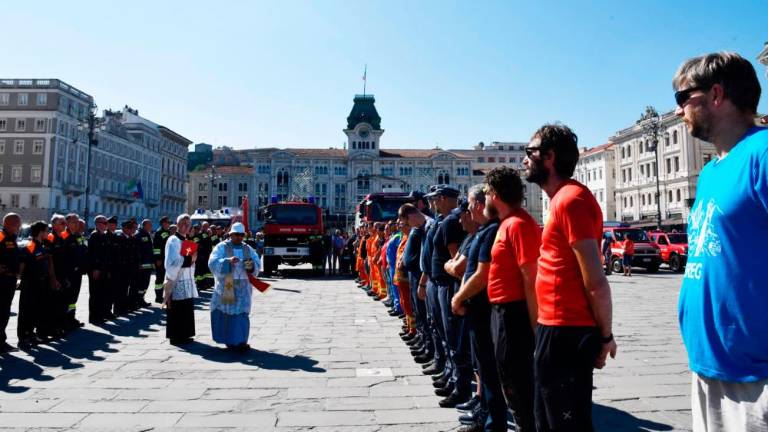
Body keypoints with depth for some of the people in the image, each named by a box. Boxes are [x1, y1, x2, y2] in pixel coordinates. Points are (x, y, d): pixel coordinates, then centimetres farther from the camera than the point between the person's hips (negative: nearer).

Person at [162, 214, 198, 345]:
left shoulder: (186, 241, 16)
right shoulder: (173, 240, -10)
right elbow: (172, 262, -21)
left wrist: (192, 258, 6)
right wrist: (189, 259, -17)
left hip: (186, 282, 9)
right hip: (176, 282, -9)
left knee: (186, 310, 12)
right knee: (177, 311, -3)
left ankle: (184, 335, 20)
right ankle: (176, 336, 5)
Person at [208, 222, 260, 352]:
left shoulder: (248, 249, 10)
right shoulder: (221, 247, 0)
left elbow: (258, 263, 4)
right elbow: (213, 263, -13)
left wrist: (252, 266, -18)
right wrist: (228, 261, -27)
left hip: (242, 287, 2)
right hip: (226, 286, -2)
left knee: (241, 312, -4)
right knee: (226, 312, 5)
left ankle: (240, 341, -3)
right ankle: (229, 340, 20)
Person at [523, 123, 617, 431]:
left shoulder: (570, 199, -17)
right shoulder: (562, 198, 14)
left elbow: (595, 282, -19)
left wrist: (605, 336, -10)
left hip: (565, 333, -10)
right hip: (555, 329, 10)